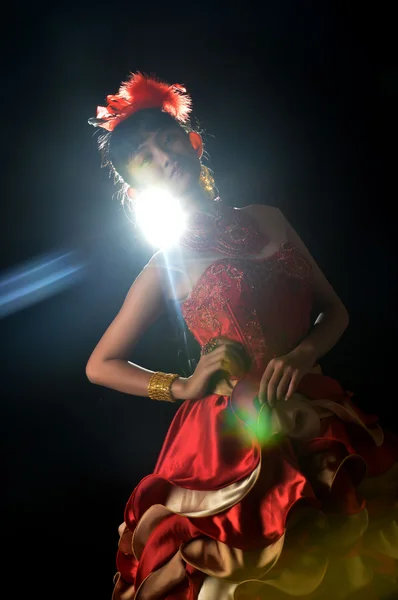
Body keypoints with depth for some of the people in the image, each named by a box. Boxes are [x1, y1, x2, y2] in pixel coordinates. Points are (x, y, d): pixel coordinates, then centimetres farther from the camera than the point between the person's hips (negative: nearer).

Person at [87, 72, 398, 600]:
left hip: (317, 421, 4)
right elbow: (99, 366, 4)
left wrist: (302, 354, -11)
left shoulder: (267, 221, 6)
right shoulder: (165, 270, -3)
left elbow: (334, 310, 9)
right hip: (232, 439, -3)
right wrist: (181, 388, -7)